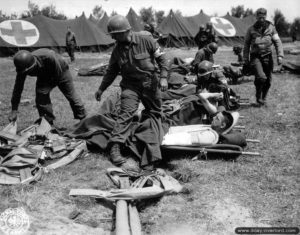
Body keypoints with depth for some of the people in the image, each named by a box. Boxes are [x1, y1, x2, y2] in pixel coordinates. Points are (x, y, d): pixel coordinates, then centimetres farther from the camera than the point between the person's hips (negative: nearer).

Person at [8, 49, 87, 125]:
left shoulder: (49, 57, -45)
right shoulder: (23, 67, -29)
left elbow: (58, 74, -28)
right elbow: (18, 88, -22)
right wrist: (14, 110, -23)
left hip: (61, 72, -3)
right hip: (43, 77, 3)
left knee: (72, 97, 2)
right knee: (40, 99, -15)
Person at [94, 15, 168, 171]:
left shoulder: (146, 41, -11)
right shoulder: (117, 50, -2)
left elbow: (161, 58, -3)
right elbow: (111, 71, 10)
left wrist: (163, 77, -14)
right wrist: (101, 89, 12)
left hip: (150, 83, 1)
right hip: (130, 85, 0)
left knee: (156, 114, 15)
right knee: (126, 113, -18)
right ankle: (114, 149, -23)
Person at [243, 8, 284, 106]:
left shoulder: (271, 28, 6)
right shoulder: (251, 29, 4)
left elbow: (277, 42, 4)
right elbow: (246, 44, 10)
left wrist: (280, 55, -8)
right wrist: (246, 59, 8)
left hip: (267, 57, 2)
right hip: (255, 57, -2)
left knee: (268, 80, 7)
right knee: (261, 77, -21)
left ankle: (263, 98, 27)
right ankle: (258, 97, 1)